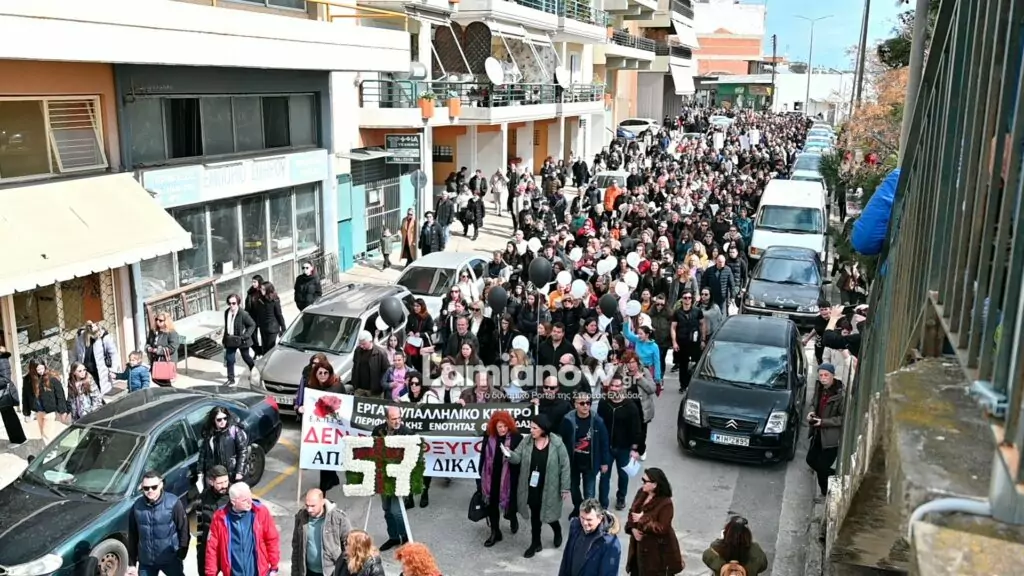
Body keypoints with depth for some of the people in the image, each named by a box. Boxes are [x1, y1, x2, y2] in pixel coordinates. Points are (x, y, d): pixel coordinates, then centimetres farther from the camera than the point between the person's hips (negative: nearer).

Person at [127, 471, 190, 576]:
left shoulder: (173, 503, -15)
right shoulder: (137, 506, -5)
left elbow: (184, 530, -9)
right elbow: (132, 536, 4)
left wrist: (181, 555, -12)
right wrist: (132, 563, 5)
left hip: (171, 559, -3)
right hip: (145, 561, 3)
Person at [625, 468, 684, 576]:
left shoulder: (665, 503, -23)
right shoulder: (641, 493, -1)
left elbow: (662, 529, -25)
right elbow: (632, 512, 6)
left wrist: (642, 519, -24)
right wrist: (633, 528, -13)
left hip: (658, 549, -8)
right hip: (640, 544, 8)